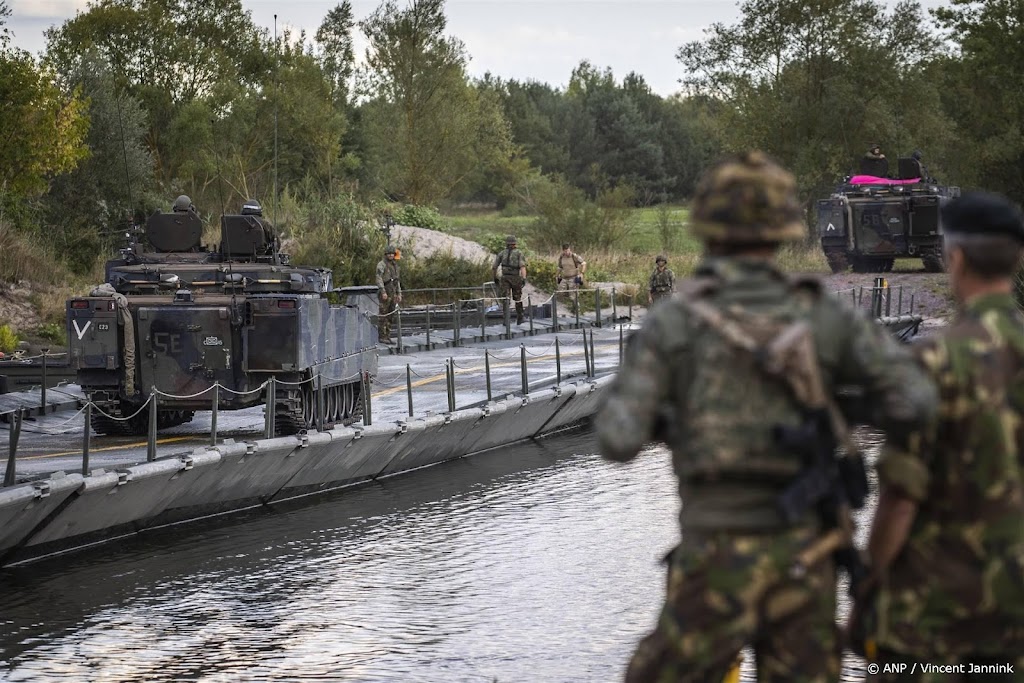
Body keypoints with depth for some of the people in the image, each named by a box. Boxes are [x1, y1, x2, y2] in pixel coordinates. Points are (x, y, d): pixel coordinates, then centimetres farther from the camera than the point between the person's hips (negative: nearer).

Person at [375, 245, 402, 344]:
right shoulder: (381, 264, -6)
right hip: (385, 292, -7)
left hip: (393, 293, 7)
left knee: (390, 316, 7)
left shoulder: (395, 266, 17)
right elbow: (379, 279, -15)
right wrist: (383, 292, -23)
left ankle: (387, 336, 10)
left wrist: (399, 294, 14)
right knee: (383, 315, -6)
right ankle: (382, 336, -5)